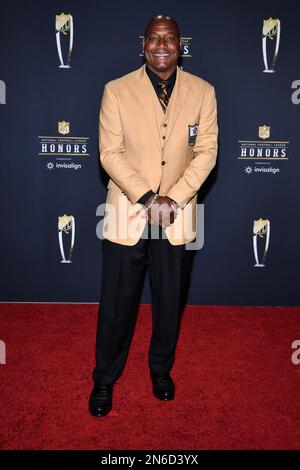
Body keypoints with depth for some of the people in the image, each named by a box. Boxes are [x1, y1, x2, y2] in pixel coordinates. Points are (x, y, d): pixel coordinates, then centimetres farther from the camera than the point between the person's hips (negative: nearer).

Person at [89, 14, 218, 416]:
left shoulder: (203, 92, 2)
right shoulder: (117, 91, -2)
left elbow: (207, 152, -1)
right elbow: (110, 154, -6)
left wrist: (172, 198, -12)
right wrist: (147, 198, -16)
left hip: (177, 216, 2)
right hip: (126, 213, -1)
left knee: (169, 300, 14)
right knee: (117, 302, 7)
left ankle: (161, 369, 38)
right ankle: (105, 378, 29)